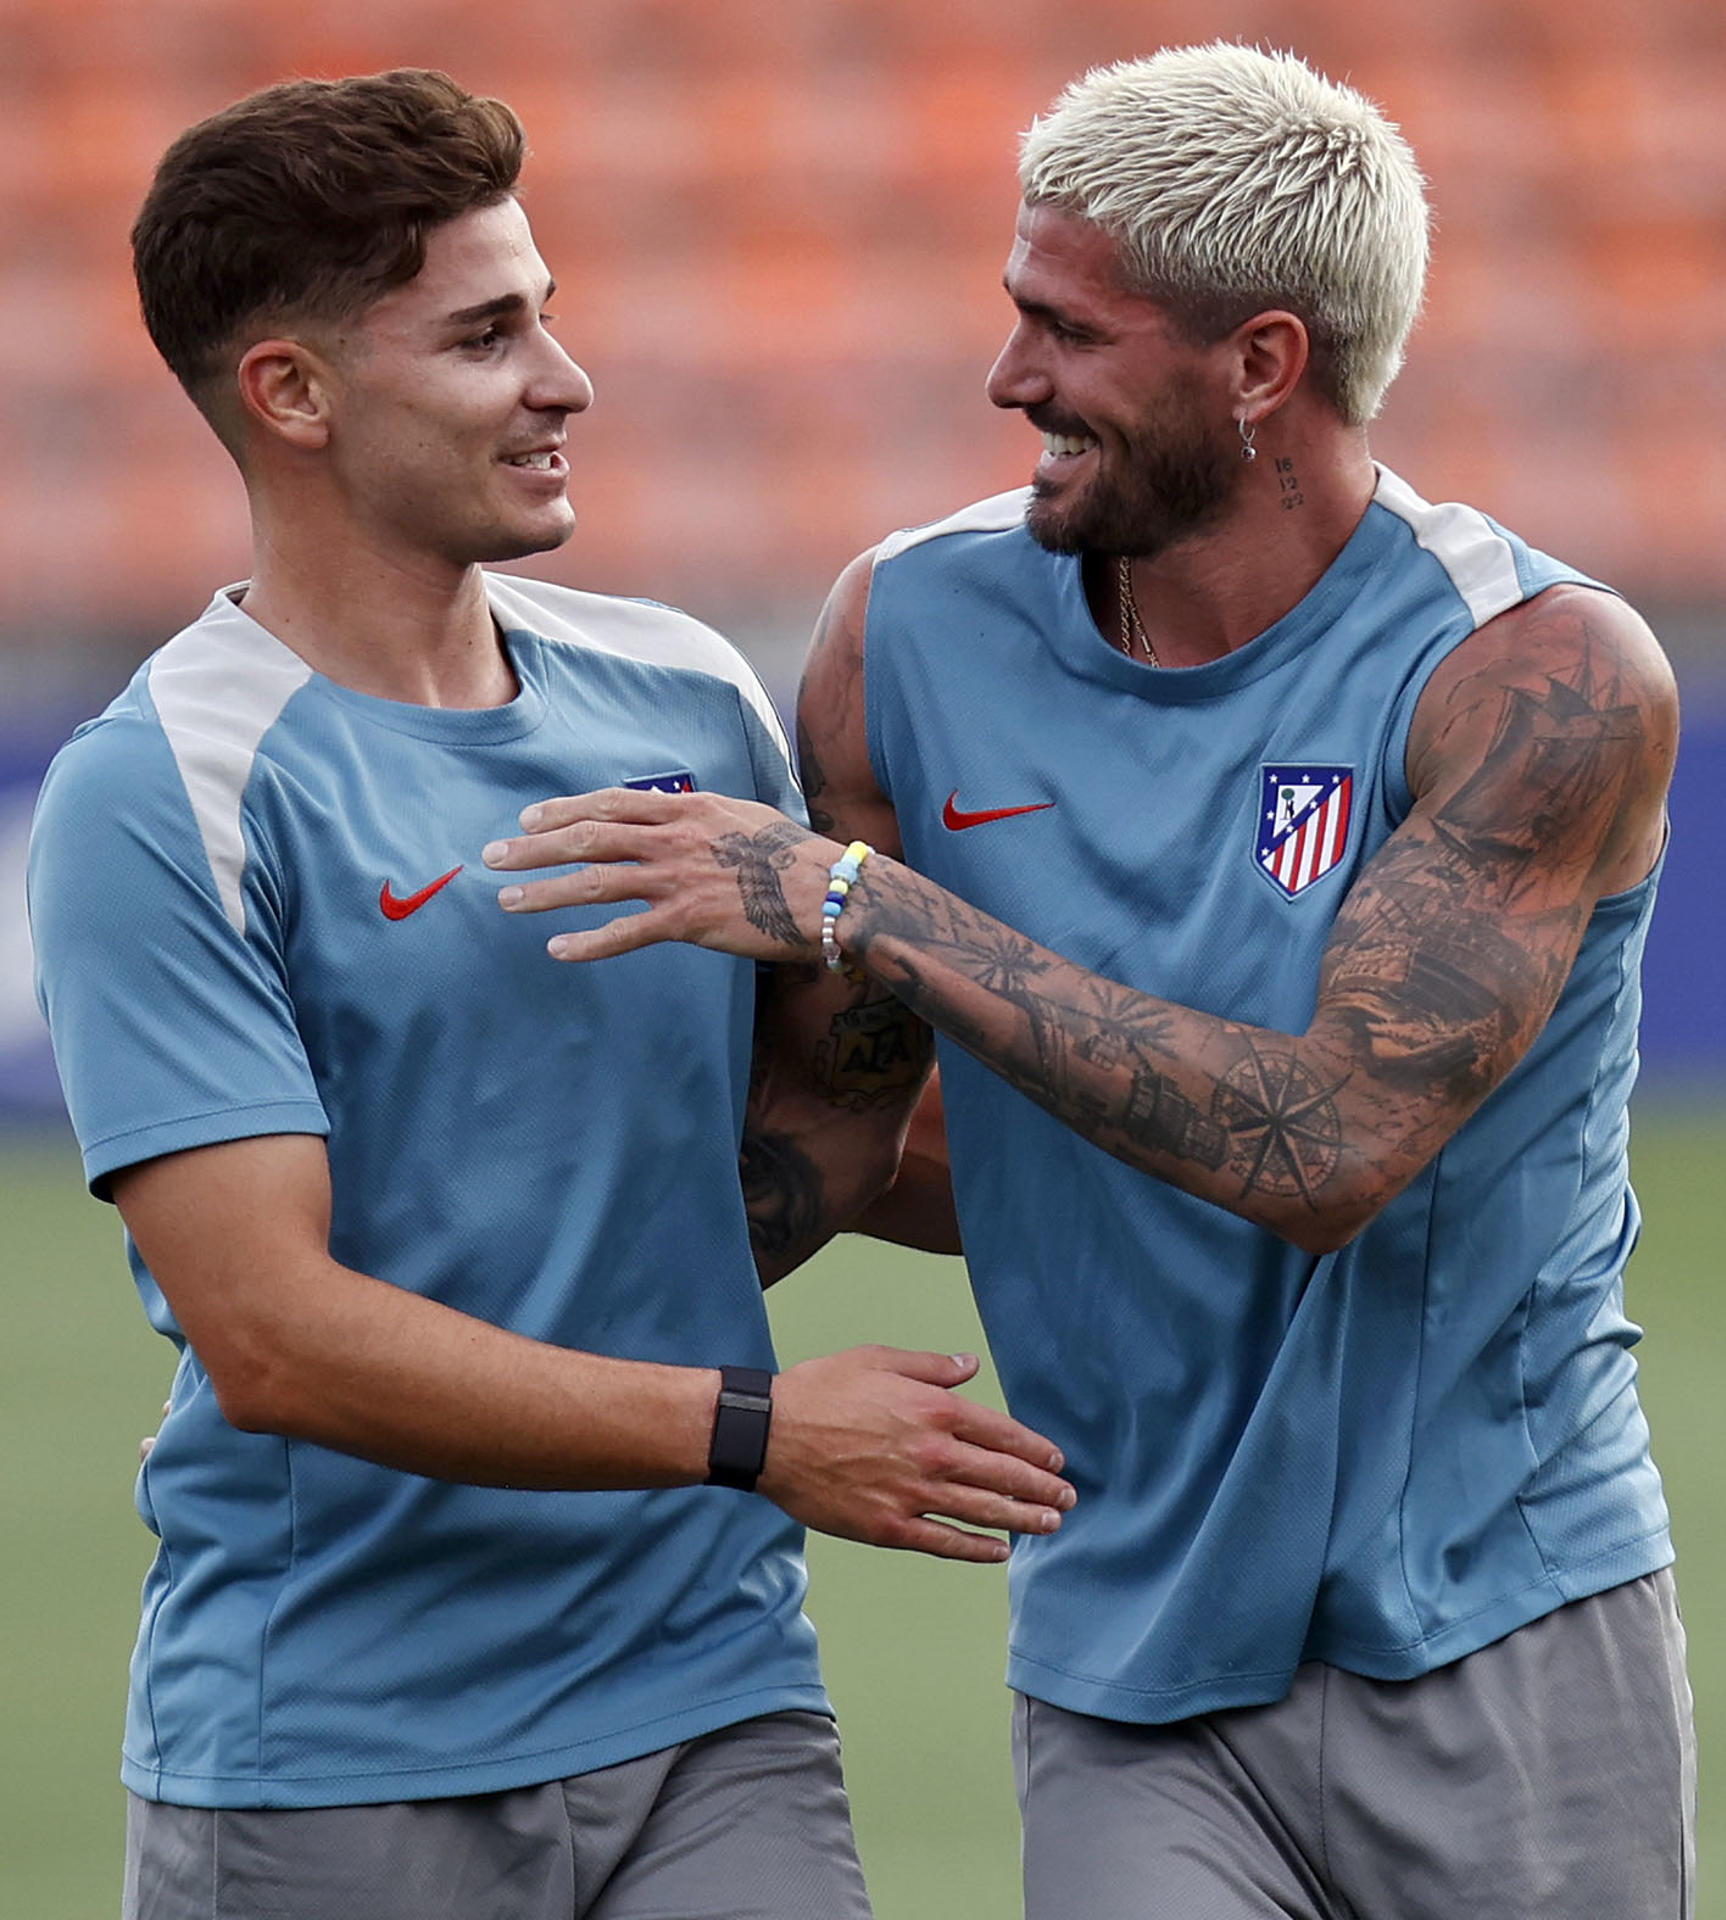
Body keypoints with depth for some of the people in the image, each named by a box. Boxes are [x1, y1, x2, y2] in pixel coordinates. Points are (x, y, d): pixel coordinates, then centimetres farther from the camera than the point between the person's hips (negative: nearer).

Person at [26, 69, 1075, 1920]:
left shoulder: (685, 694, 8)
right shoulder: (157, 797, -10)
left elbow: (851, 1057, 24)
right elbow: (269, 1336, -18)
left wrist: (693, 1269, 4)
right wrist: (744, 1424, -20)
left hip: (719, 1709, 4)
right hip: (327, 1764, -4)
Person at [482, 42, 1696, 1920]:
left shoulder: (1543, 677, -13)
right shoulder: (917, 627, 0)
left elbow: (1326, 1149, -24)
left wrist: (863, 902, -23)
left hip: (1499, 1639, -2)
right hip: (1126, 1667, 3)